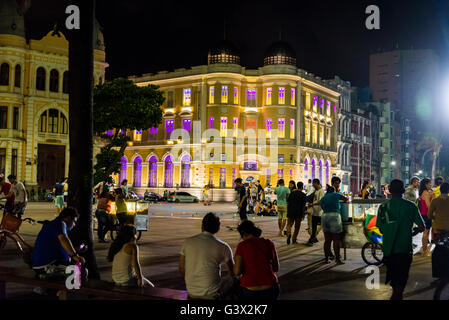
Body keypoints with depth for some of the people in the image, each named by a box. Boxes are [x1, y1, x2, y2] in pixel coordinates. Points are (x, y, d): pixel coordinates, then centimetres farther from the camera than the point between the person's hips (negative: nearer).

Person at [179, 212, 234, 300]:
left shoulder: (188, 242, 0)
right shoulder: (222, 247, -8)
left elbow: (181, 269, 7)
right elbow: (233, 272, 6)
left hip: (191, 292, 5)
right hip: (211, 294, -4)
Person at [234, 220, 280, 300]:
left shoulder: (242, 246, -4)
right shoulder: (269, 243, 4)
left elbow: (237, 272, -8)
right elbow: (276, 268, 10)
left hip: (250, 292, -3)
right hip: (271, 290, 3)